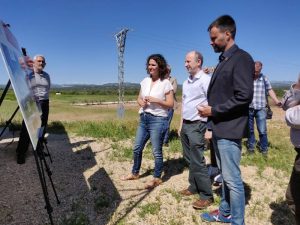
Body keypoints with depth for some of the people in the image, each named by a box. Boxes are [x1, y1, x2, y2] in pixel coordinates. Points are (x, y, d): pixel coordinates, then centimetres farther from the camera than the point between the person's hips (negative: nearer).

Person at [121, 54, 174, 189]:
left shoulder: (166, 83, -8)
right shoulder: (145, 81, 9)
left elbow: (170, 104, -9)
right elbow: (139, 98, 16)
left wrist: (156, 100, -20)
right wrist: (141, 102, -7)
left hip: (158, 120, -6)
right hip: (143, 118, 7)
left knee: (156, 151, 3)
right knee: (137, 148, 15)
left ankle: (157, 178, 20)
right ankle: (135, 173, 34)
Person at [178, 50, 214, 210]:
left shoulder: (205, 80, -11)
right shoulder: (186, 82, 14)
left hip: (197, 125, -8)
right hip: (185, 125, 8)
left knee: (198, 161, -3)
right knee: (189, 159, 14)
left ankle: (207, 196, 9)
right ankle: (193, 187, 28)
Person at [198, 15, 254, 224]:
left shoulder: (241, 58, -11)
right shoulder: (223, 61, 16)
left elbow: (244, 97, -20)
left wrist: (213, 111, -15)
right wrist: (211, 116, 9)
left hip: (229, 130, -9)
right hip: (219, 129, 9)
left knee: (233, 179, 1)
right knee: (225, 176, 19)